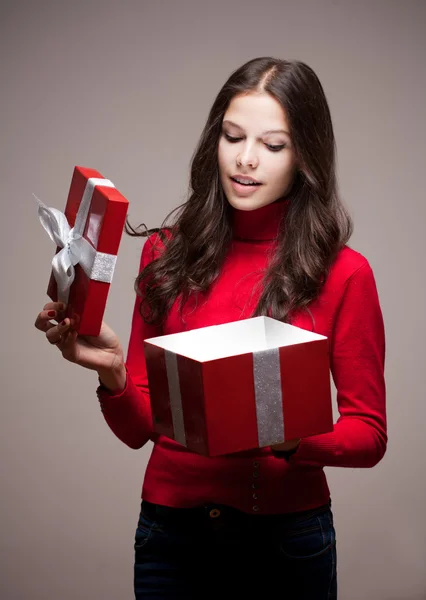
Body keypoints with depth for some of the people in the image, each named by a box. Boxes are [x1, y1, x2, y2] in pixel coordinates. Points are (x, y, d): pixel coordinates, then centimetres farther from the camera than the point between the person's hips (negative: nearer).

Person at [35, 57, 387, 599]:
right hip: (171, 530, 2)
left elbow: (368, 434, -3)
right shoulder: (167, 255, 0)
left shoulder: (343, 274, -7)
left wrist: (289, 440, -22)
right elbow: (139, 429, 3)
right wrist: (111, 372, -18)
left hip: (286, 538, -2)